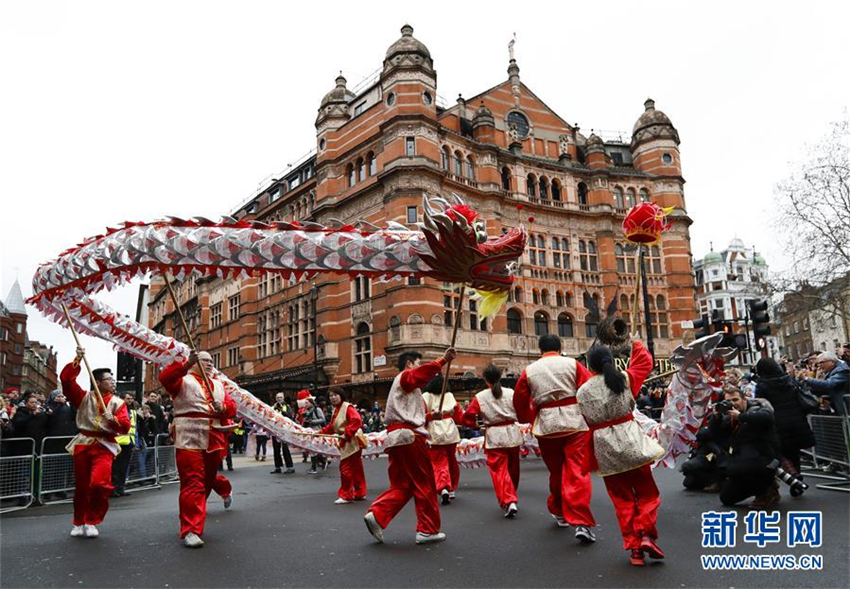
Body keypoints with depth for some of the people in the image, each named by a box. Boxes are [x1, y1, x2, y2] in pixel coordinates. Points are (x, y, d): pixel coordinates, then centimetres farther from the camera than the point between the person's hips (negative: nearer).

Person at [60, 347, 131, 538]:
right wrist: (77, 361, -15)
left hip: (104, 446, -1)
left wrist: (114, 420, -24)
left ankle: (92, 522, -1)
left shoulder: (117, 402, 3)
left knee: (100, 484, -19)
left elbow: (125, 427, -5)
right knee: (81, 486, 8)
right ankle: (79, 523, 26)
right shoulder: (84, 397, 5)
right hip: (83, 444, 1)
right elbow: (66, 379, -6)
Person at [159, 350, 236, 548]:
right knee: (192, 482, -11)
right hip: (189, 437, -5)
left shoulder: (218, 385, 21)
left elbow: (232, 406, 13)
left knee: (208, 478, 17)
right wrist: (187, 364, -28)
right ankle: (190, 531, -9)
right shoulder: (184, 380, 5)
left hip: (214, 438, 5)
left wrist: (224, 407, -10)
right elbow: (165, 377, -16)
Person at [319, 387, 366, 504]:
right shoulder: (336, 410, 13)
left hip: (352, 441, -9)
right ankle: (360, 493, 25)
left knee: (345, 468, -6)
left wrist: (347, 433, -33)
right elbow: (331, 426, 18)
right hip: (345, 442, 9)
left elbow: (357, 421, -29)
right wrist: (320, 432, 8)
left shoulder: (348, 407, -17)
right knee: (356, 469, 16)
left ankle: (346, 495, 3)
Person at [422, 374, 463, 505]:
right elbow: (460, 417, 8)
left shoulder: (425, 397, -4)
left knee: (440, 464, 0)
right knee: (452, 462, 20)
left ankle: (443, 488, -23)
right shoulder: (450, 396, 4)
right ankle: (451, 490, 28)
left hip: (434, 435, -3)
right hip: (451, 433, 3)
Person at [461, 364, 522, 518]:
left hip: (494, 437, -3)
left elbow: (466, 418, -6)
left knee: (499, 471, 1)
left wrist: (475, 424, 14)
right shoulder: (511, 393, -3)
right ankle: (511, 498, 36)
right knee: (513, 469, 19)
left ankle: (509, 501, -15)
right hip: (512, 434, 3)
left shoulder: (480, 397, -7)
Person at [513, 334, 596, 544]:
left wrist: (529, 421, 26)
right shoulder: (572, 364, 0)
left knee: (556, 470, 19)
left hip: (546, 426, 2)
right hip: (575, 423, -2)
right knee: (577, 472, -3)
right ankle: (581, 522, -12)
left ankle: (559, 513, 34)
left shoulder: (529, 371, 5)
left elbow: (519, 401, 10)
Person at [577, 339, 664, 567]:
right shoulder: (625, 379, -2)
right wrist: (636, 343, 32)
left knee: (622, 499, 11)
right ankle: (647, 535, -6)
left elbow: (587, 423, 5)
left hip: (604, 448, 1)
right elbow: (645, 363, 15)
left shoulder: (582, 392, -1)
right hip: (630, 440, -1)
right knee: (647, 493, 12)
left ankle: (634, 547, 9)